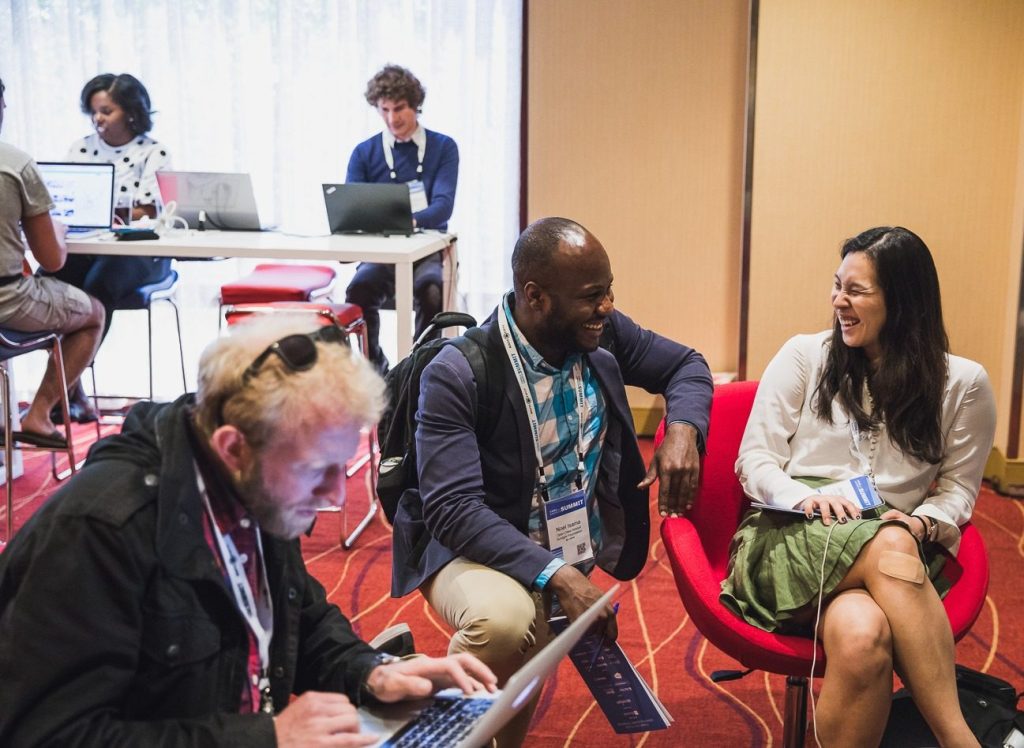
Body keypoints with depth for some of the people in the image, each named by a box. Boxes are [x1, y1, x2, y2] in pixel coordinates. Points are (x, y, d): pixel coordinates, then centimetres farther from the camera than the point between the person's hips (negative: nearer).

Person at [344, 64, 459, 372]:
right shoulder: (364, 153, 10)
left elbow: (443, 205, -9)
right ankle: (374, 368, -11)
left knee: (430, 290, -36)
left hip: (428, 249, -1)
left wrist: (411, 221, -31)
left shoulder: (443, 147, 5)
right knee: (360, 289, -32)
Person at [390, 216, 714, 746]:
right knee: (504, 618, -34)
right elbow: (453, 508, -27)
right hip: (476, 548, -5)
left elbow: (686, 365, 12)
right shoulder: (456, 375, -22)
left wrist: (682, 430, -11)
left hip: (574, 547, 5)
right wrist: (557, 577, -36)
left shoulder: (603, 334, -5)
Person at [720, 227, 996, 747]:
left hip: (896, 549, 1)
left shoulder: (963, 383, 10)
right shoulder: (803, 357, 9)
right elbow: (754, 459, 8)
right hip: (790, 543, 0)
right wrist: (806, 498, -14)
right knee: (890, 547, -39)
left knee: (863, 636, -40)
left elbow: (958, 490, 14)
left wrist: (923, 523, -9)